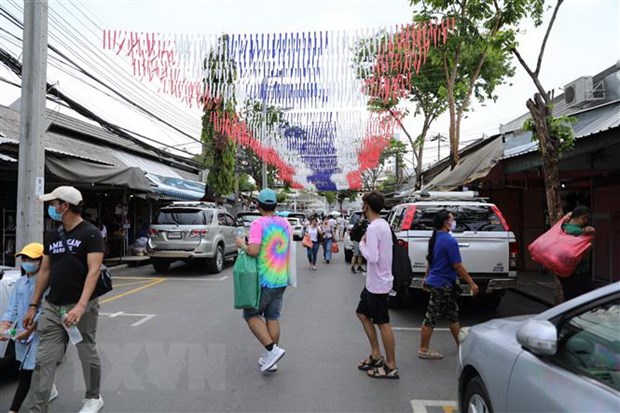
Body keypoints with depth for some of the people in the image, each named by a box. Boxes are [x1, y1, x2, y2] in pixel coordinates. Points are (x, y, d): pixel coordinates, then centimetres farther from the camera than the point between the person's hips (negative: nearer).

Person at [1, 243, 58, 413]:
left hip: (38, 333, -7)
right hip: (22, 333, 7)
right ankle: (51, 390, 41)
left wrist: (29, 330, -22)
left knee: (26, 372, -4)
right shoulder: (20, 283, 8)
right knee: (39, 368, 20)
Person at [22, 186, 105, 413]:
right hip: (52, 307, 6)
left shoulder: (90, 233, -10)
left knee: (87, 355, 10)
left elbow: (93, 270, -18)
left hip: (81, 307, -5)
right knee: (44, 360, 4)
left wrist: (81, 306, -26)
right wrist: (33, 305, 15)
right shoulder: (52, 236, 11)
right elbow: (44, 271, 16)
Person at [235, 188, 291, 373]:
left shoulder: (259, 224, -14)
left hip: (264, 280, -6)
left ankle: (272, 349, -3)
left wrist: (242, 244, -3)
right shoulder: (286, 224, 7)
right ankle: (270, 358, 20)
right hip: (281, 279, 7)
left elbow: (253, 251, -24)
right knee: (273, 317, 13)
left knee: (251, 314, 8)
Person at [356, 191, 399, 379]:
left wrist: (362, 244, -13)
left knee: (383, 324, 0)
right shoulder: (383, 224, 9)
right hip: (375, 282, 10)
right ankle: (376, 355, 27)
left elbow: (372, 257, -27)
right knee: (362, 313, 19)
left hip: (378, 284, -10)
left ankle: (391, 367, 12)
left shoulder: (374, 227, -22)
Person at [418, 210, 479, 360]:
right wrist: (472, 284, -11)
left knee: (452, 315, 18)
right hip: (442, 284, -9)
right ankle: (423, 350, 10)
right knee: (431, 317, 0)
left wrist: (426, 278, 27)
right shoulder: (449, 241, -19)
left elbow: (430, 261, 18)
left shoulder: (435, 238, 8)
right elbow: (458, 266, -18)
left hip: (434, 281, 9)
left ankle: (461, 345, 31)